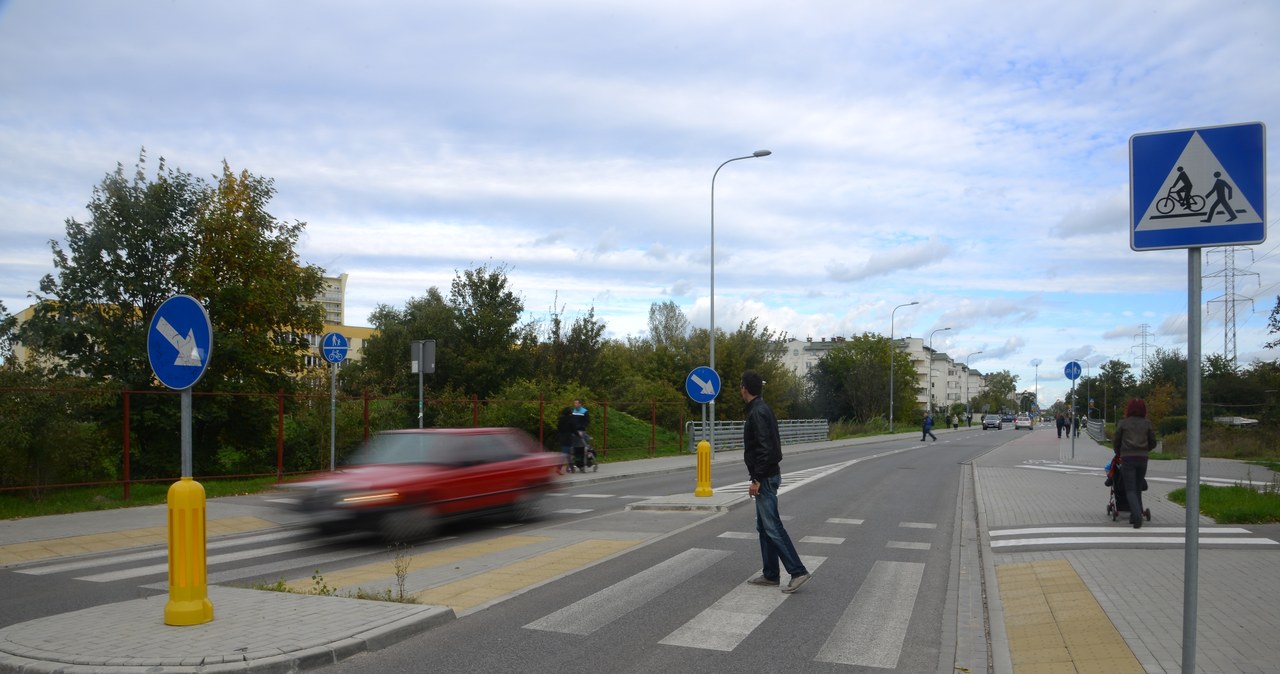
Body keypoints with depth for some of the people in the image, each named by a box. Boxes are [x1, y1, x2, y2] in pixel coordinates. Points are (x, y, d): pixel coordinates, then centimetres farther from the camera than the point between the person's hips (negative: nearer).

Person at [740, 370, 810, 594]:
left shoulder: (757, 413, -18)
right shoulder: (763, 410, 14)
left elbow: (765, 448, -25)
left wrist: (757, 480, -22)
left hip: (765, 478, -10)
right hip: (769, 476, 10)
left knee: (772, 526, -9)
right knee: (764, 526, 13)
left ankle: (797, 571, -7)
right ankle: (770, 575, 18)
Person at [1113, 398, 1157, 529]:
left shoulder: (1123, 423, -2)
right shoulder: (1147, 423, 5)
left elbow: (1116, 441, 3)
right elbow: (1153, 443, 9)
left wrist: (1118, 454, 22)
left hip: (1127, 458, -3)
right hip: (1142, 458, 3)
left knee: (1130, 490, -3)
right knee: (1138, 489, 16)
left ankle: (1137, 516, -22)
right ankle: (1135, 516, 18)